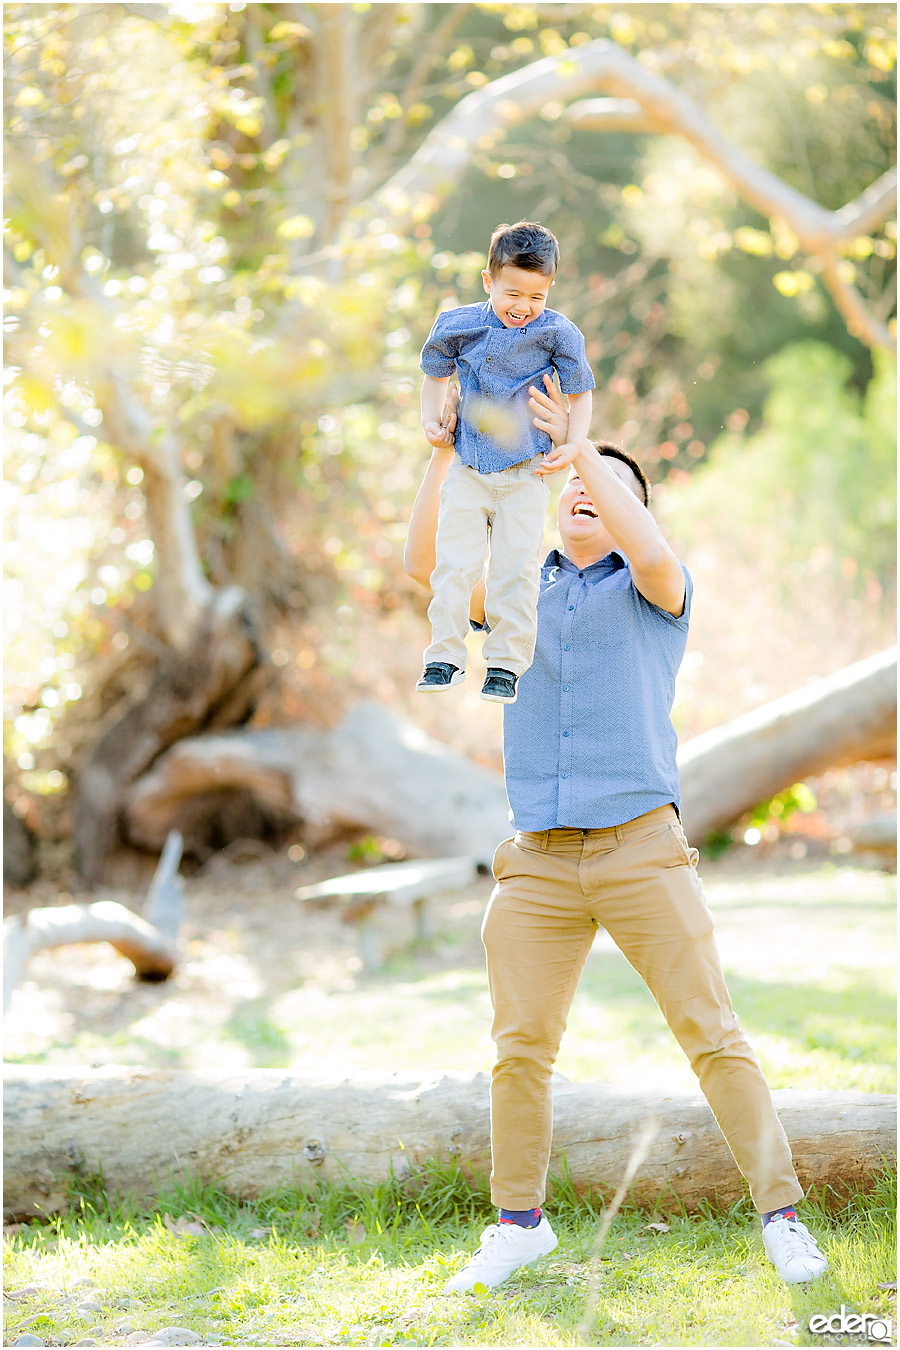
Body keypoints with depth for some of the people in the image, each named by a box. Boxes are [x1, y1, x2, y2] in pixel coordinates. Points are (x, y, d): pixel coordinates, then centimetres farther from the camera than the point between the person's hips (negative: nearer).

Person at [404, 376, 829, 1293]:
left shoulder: (655, 591, 5)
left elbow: (651, 555, -19)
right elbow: (424, 565, 2)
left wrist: (579, 440, -19)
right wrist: (446, 450, -6)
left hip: (641, 848, -3)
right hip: (538, 863, 3)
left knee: (711, 1035, -5)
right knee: (519, 1049, 3)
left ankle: (780, 1217, 1)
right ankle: (519, 1223, 19)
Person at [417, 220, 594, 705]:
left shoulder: (558, 334, -6)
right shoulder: (456, 325, 0)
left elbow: (580, 394, 3)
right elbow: (435, 375, 17)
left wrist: (573, 444, -11)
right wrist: (431, 420, 2)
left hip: (526, 471, -2)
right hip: (467, 467, 2)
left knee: (516, 568, -4)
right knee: (453, 561, -4)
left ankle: (505, 664, 3)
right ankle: (444, 657, 5)